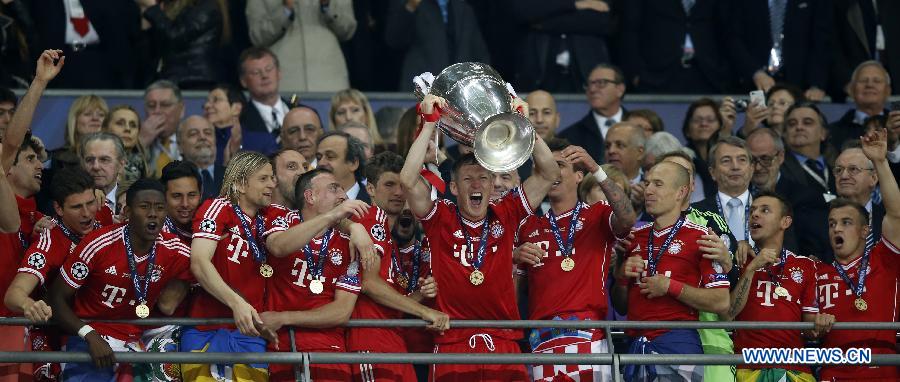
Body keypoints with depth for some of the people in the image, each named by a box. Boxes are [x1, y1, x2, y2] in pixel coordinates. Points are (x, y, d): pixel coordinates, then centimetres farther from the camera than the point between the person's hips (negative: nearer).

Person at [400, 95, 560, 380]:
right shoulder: (441, 219, 3)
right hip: (452, 345, -2)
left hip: (504, 344, 2)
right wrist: (429, 122, -9)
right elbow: (409, 179, -10)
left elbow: (548, 174, 7)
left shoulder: (504, 216, 9)